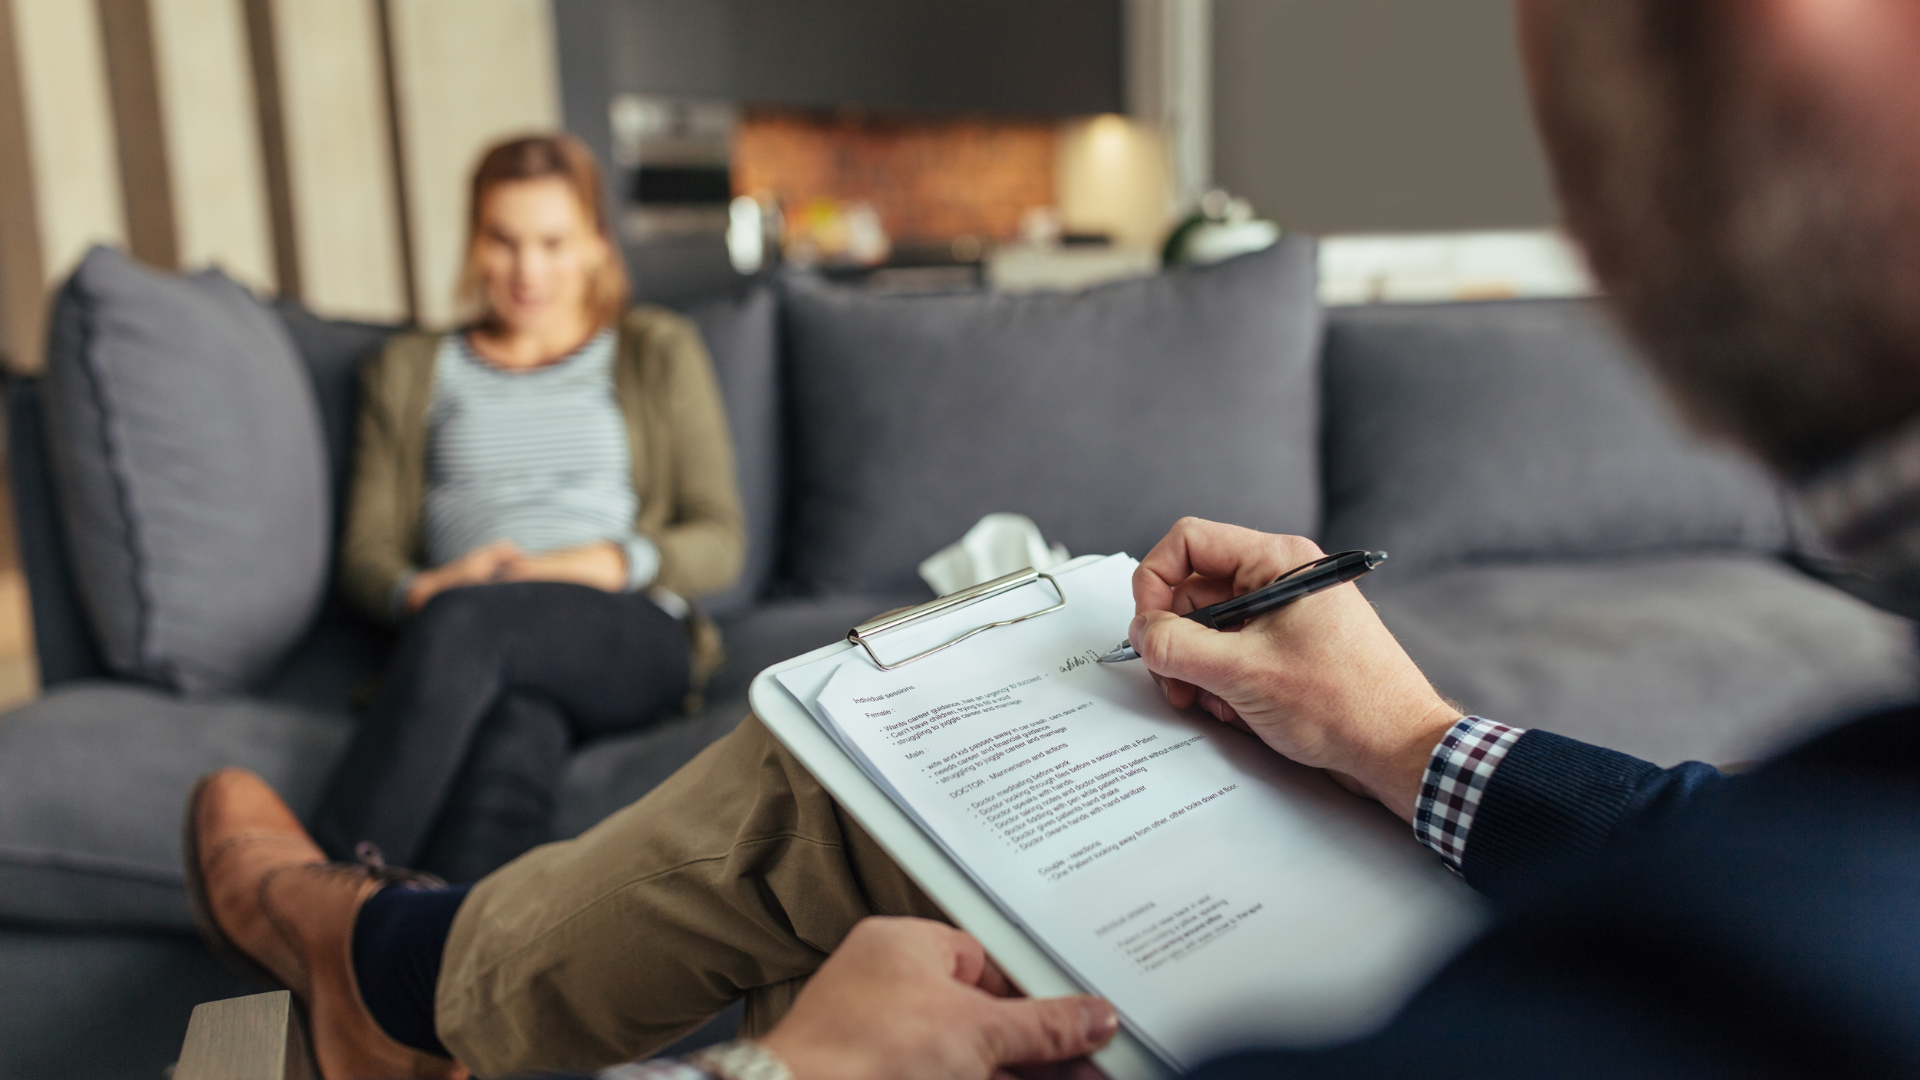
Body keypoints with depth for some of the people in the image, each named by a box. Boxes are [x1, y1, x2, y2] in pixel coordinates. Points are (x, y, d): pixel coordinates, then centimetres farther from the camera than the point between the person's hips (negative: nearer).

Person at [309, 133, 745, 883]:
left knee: (466, 619, -35)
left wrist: (605, 563, -10)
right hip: (479, 655, 2)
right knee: (515, 741, -37)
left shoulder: (658, 354, 19)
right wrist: (419, 589, -10)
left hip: (630, 636, -1)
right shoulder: (411, 370, 25)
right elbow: (366, 553, 16)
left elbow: (720, 542, 11)